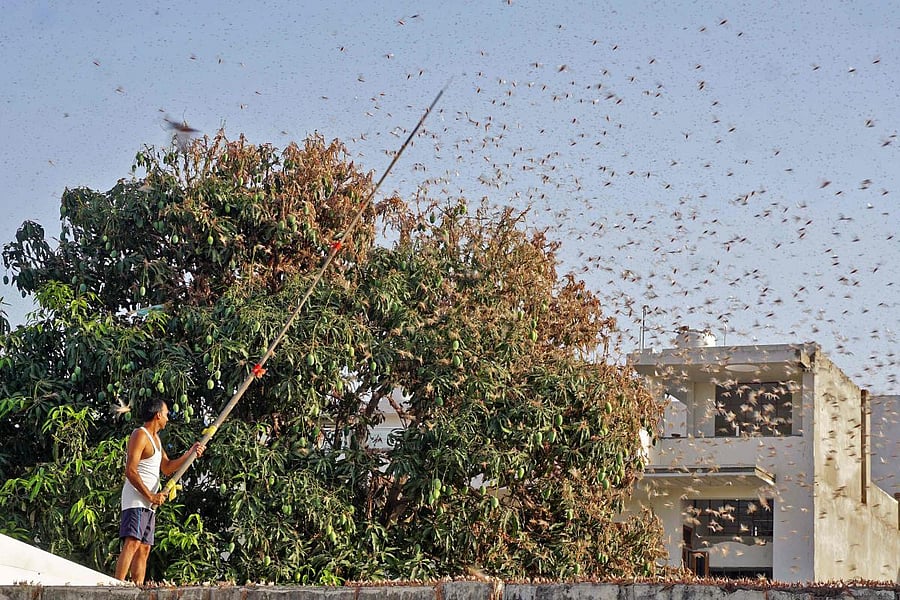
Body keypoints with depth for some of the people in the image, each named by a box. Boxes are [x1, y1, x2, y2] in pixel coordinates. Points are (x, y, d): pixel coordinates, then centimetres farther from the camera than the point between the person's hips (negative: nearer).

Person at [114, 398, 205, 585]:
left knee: (144, 548, 6)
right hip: (136, 500, -10)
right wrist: (150, 496, -18)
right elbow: (130, 471, -16)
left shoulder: (155, 438, 23)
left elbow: (167, 468, 28)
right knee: (132, 543, -22)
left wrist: (190, 453, 18)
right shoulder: (140, 435, -8)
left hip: (148, 504, 10)